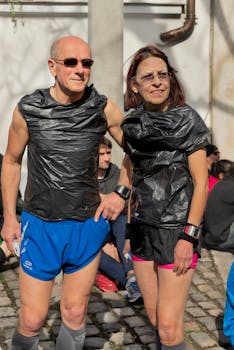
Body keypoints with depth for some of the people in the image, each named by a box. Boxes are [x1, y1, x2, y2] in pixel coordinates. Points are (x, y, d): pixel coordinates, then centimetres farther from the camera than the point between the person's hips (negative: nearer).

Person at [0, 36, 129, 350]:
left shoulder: (103, 109, -7)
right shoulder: (28, 109, -7)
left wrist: (121, 193, -4)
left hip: (88, 226, 1)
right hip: (40, 226, -1)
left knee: (75, 315, 12)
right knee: (32, 320, 2)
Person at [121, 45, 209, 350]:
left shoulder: (186, 120, -8)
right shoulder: (132, 124, 6)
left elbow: (201, 182, -9)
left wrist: (189, 235, -15)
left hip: (176, 230, -5)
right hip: (142, 229, 5)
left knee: (169, 326, -6)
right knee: (153, 315, 14)